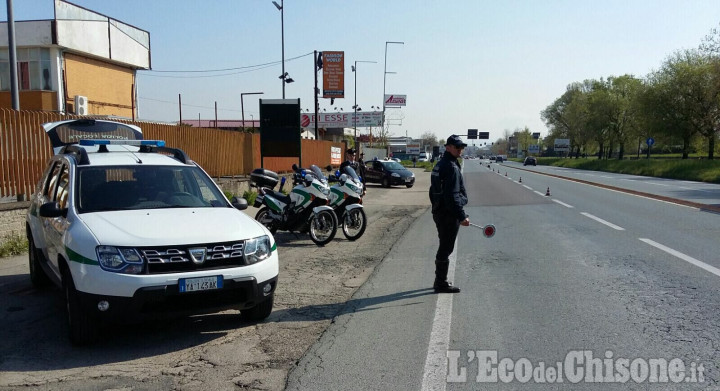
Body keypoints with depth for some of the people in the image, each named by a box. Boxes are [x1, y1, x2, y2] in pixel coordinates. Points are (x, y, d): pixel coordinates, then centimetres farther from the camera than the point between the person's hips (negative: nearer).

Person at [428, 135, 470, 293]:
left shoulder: (439, 164, 15)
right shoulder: (451, 167, -17)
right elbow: (452, 195, -24)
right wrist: (462, 216, -25)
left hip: (439, 212, 10)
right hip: (449, 214, -10)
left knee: (444, 247, 18)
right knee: (446, 249, -2)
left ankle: (440, 281, 28)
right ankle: (441, 284, 6)